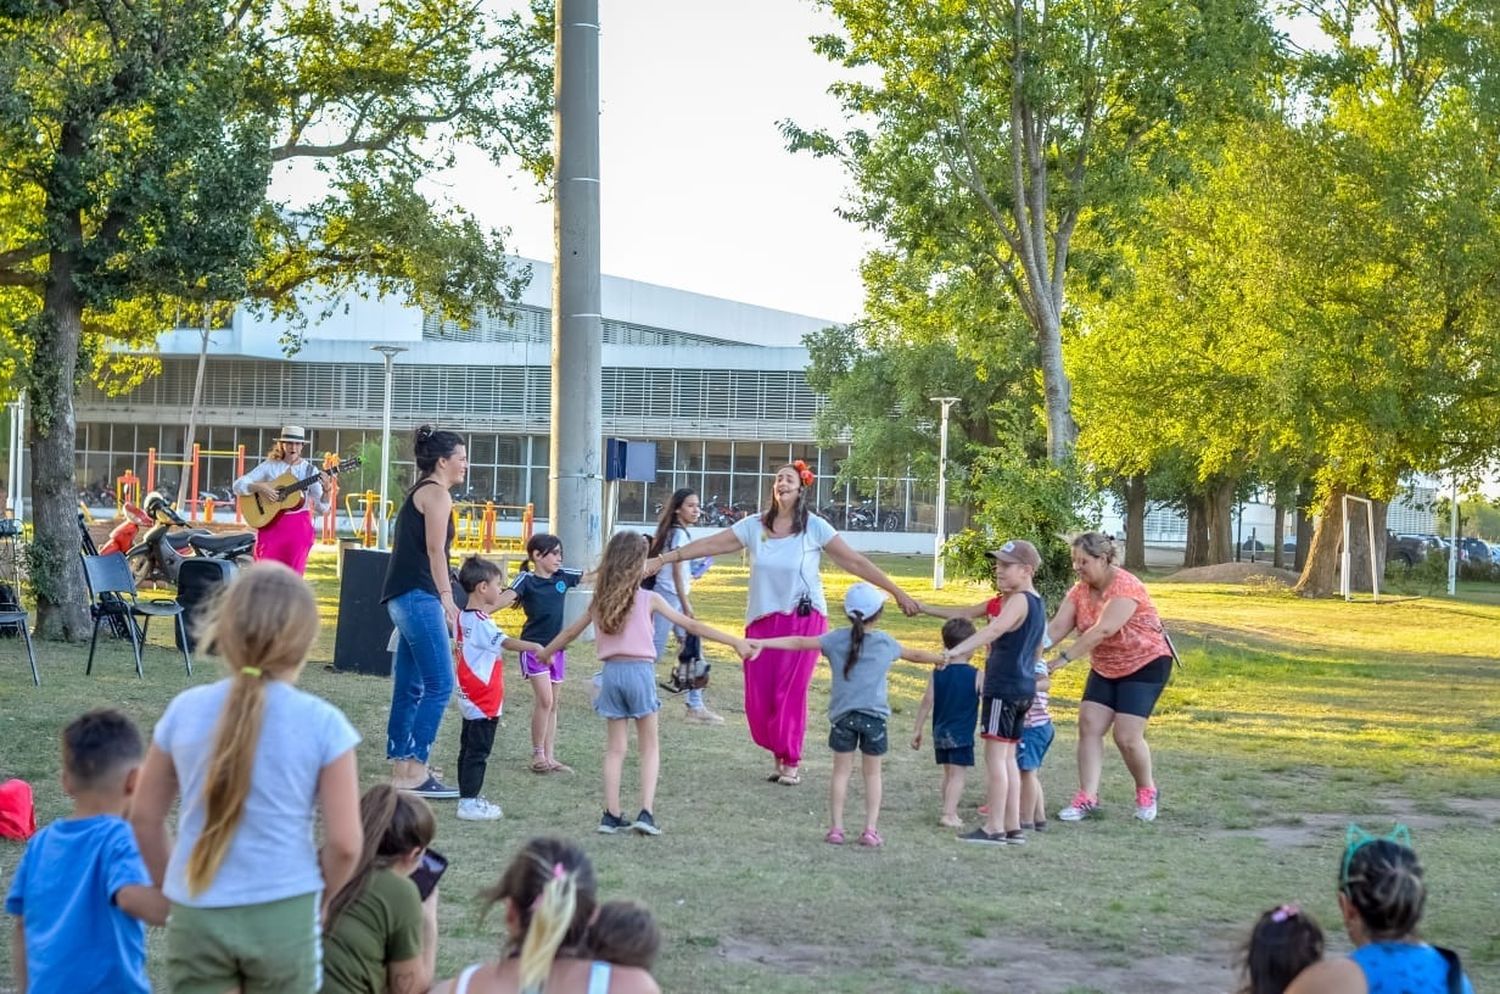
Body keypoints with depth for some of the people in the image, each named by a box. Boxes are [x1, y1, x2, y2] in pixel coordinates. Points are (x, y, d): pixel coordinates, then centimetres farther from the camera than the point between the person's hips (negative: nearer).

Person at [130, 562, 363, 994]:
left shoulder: (185, 710, -2)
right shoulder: (321, 722, -10)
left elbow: (144, 817, 7)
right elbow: (344, 843, -9)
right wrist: (321, 902, 10)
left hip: (196, 917, 2)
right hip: (284, 916, -2)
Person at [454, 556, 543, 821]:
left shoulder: (464, 616, 9)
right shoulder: (481, 622, -20)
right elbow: (507, 642, -32)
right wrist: (535, 647, -38)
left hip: (470, 697, 10)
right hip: (485, 700, -10)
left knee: (469, 748, 15)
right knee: (478, 751, -5)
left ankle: (467, 797, 22)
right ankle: (469, 802, -3)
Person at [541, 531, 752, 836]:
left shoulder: (600, 601, 6)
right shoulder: (648, 599, -5)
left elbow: (571, 631, 19)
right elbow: (690, 625, -5)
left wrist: (546, 652, 37)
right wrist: (735, 642, -3)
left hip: (612, 673, 3)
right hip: (640, 671, -3)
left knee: (615, 749, 11)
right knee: (649, 748, 8)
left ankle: (612, 815, 9)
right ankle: (646, 813, -4)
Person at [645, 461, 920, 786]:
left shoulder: (814, 527, -4)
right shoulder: (754, 525, 2)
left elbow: (856, 562, -3)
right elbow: (709, 545, 4)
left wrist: (897, 592, -5)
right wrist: (663, 559, 2)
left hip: (803, 619, -3)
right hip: (762, 620, 3)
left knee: (790, 691, -5)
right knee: (758, 696, -1)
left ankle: (791, 762, 11)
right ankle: (780, 753, 20)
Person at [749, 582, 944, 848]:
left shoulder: (837, 639, 0)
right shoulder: (885, 643, 3)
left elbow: (799, 642, -5)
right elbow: (916, 655, 18)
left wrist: (762, 643, -4)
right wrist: (942, 659, 35)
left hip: (843, 715, 0)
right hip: (874, 716, 0)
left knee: (841, 771, 10)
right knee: (872, 773, 10)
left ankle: (836, 828, 7)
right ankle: (871, 830, 5)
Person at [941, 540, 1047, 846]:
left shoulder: (1019, 601, -13)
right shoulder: (1037, 603, 17)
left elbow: (994, 630, -31)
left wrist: (957, 650, -41)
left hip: (1003, 687, -10)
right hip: (1024, 687, 10)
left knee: (995, 755, -7)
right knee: (1007, 757, 15)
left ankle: (994, 828, -7)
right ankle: (1013, 827, 17)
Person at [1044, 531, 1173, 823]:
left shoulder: (1126, 587, -25)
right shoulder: (1080, 591, -2)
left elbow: (1102, 630, -35)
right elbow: (1057, 627, -12)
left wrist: (1061, 659, -39)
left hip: (1145, 665, -7)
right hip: (1105, 668, 7)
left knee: (1127, 736, -10)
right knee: (1089, 726, -6)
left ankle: (1147, 791, 15)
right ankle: (1087, 797, -5)